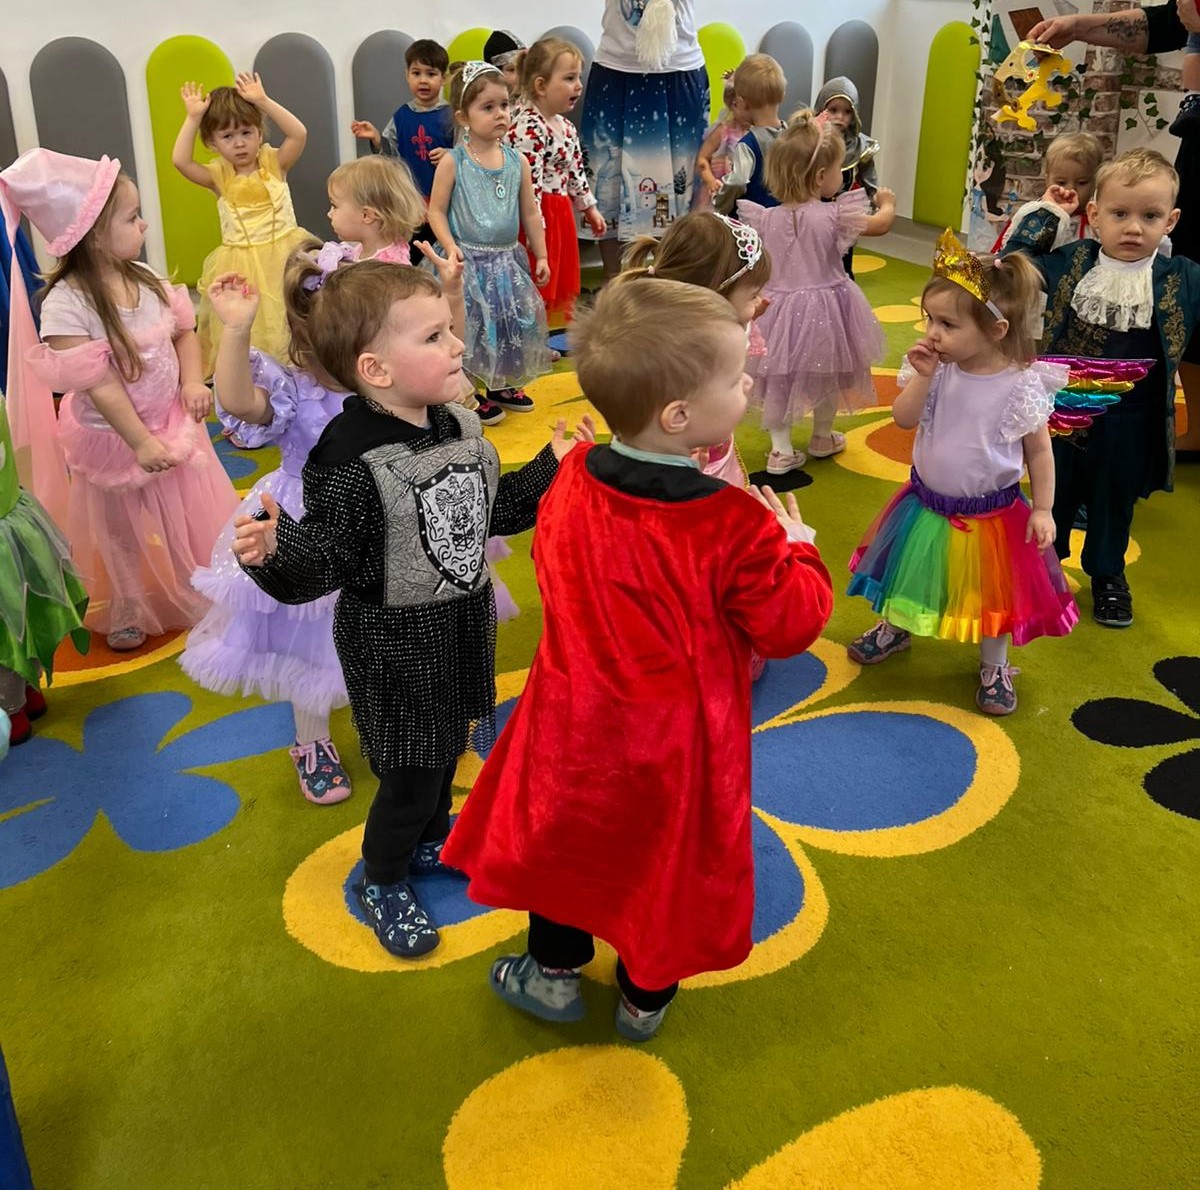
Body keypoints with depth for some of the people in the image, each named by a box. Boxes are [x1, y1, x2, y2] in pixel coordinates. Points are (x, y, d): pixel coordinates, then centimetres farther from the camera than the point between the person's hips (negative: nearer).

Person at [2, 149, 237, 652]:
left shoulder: (144, 278, -7)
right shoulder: (66, 305, -27)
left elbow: (183, 331, 4)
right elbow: (99, 385, -27)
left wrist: (193, 381, -12)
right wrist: (140, 441, -25)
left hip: (173, 420, 5)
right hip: (116, 436, -5)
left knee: (194, 516, 19)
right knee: (123, 531, 17)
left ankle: (205, 594, 43)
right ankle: (128, 607, 40)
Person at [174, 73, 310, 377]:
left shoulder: (274, 162, 1)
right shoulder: (219, 176, 1)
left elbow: (299, 134, -14)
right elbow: (180, 160, -12)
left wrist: (263, 101, -17)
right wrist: (194, 117, -11)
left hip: (284, 255, -1)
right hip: (240, 266, 1)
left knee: (286, 324, 7)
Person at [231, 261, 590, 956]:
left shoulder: (460, 427, -3)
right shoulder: (349, 463, -27)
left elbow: (492, 511, 11)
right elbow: (320, 565, -26)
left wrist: (554, 468, 9)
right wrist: (272, 551, -46)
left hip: (464, 622, 7)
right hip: (394, 644, -7)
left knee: (449, 747, 25)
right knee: (411, 774, 7)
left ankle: (430, 840, 54)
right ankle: (381, 879, 36)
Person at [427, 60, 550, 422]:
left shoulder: (517, 161, 3)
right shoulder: (453, 162, -8)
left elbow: (530, 213, 9)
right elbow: (436, 210, -6)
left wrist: (541, 256, 8)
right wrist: (450, 246, -20)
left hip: (507, 260, 4)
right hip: (469, 260, -4)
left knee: (512, 324, 11)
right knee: (469, 328, 0)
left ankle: (502, 385, 30)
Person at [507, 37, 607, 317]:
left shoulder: (565, 126, 12)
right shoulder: (528, 128, -20)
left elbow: (575, 169, 22)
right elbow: (528, 182, -24)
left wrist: (589, 207, 26)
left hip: (561, 213, 10)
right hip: (538, 214, -10)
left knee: (562, 289, 16)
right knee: (538, 293, -3)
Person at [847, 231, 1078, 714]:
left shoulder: (1022, 386, -21)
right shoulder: (937, 369, -10)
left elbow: (1040, 453, -11)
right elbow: (904, 419, -13)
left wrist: (1042, 510, -12)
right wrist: (922, 376, -23)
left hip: (989, 515, -4)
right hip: (926, 504, 4)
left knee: (993, 595, 14)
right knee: (911, 575, 24)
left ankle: (995, 667, 38)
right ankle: (893, 629, 52)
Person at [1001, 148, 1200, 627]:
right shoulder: (1071, 263, -7)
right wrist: (1044, 216, -3)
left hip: (1129, 425, 0)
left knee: (1115, 500, 19)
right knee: (1055, 493, 19)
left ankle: (1108, 574, 39)